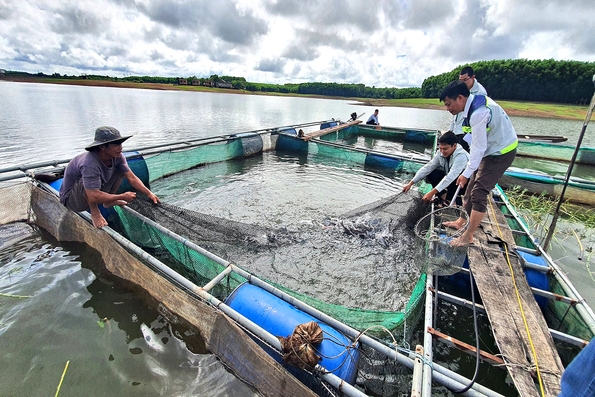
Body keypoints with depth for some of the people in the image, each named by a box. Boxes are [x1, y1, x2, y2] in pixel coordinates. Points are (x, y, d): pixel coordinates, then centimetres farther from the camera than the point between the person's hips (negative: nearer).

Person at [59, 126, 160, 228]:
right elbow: (94, 197, -39)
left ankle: (108, 201, 9)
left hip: (95, 193, 7)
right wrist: (122, 196, -30)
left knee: (121, 170, -4)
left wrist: (149, 193, -20)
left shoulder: (117, 156, -16)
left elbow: (132, 178, -10)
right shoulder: (90, 164, -37)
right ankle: (94, 212, -14)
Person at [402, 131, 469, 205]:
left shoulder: (461, 156, -31)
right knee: (431, 173, -16)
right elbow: (427, 167, -16)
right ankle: (443, 196, -2)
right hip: (450, 182, 6)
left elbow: (451, 176, -41)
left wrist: (432, 193, -47)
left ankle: (449, 200, -15)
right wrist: (411, 183, -24)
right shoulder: (440, 153, -13)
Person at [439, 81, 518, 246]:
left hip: (500, 153, -9)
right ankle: (461, 221, 30)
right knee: (472, 186, 15)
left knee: (479, 193, -9)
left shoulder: (478, 113, -30)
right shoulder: (476, 101, 0)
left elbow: (479, 147, -25)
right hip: (493, 149, 10)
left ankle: (467, 237, 1)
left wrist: (466, 173, -17)